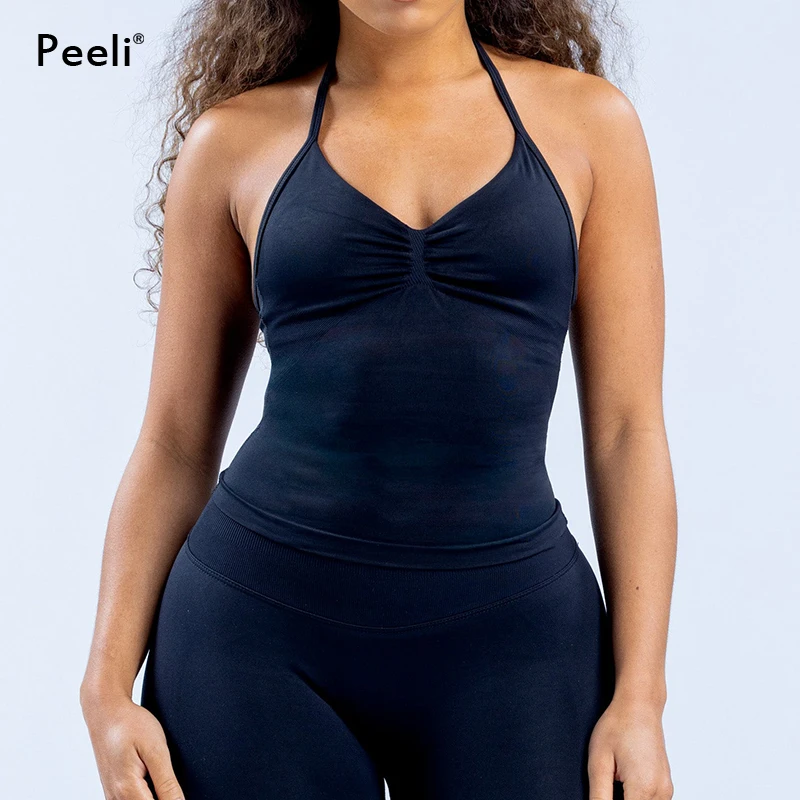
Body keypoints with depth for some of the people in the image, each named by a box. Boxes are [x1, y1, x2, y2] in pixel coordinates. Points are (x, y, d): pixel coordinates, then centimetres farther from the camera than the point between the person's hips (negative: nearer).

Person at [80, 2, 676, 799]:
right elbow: (175, 443, 6)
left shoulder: (585, 120, 4)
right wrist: (107, 685, 0)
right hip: (262, 625, 0)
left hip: (505, 639, 1)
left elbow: (627, 429, 1)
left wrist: (639, 694, -3)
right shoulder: (237, 140, 4)